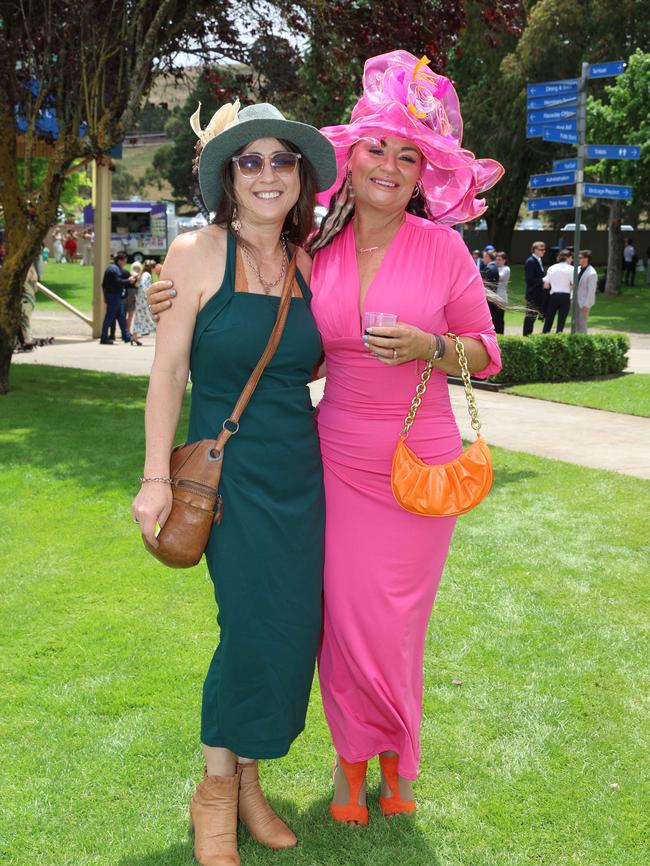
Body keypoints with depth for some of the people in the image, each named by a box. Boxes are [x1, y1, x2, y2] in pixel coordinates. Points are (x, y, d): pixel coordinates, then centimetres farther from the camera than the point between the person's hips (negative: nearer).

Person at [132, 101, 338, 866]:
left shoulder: (306, 263, 7)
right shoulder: (197, 253, -8)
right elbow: (167, 370, -8)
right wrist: (156, 477, -11)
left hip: (300, 469, 5)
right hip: (230, 466, -5)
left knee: (290, 624, 6)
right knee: (254, 622, -7)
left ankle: (248, 777, 27)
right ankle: (216, 790, 16)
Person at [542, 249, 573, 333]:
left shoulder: (552, 268, 5)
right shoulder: (571, 269, -4)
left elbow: (546, 285, 2)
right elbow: (574, 285, -10)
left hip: (553, 296, 2)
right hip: (565, 296, -2)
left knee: (548, 320, 8)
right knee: (561, 320, 4)